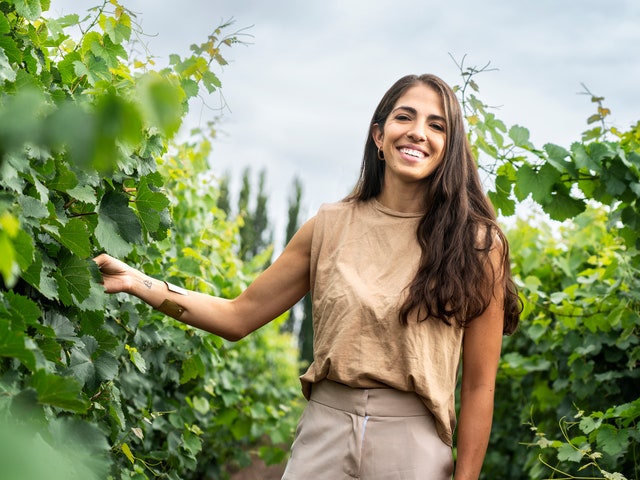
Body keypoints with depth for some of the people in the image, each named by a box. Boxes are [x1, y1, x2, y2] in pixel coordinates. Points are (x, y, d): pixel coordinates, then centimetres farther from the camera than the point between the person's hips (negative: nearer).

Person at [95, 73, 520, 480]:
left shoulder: (476, 244, -5)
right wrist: (136, 282, -2)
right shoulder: (330, 227, 2)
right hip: (322, 437, 2)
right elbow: (239, 317, 6)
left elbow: (479, 385, -3)